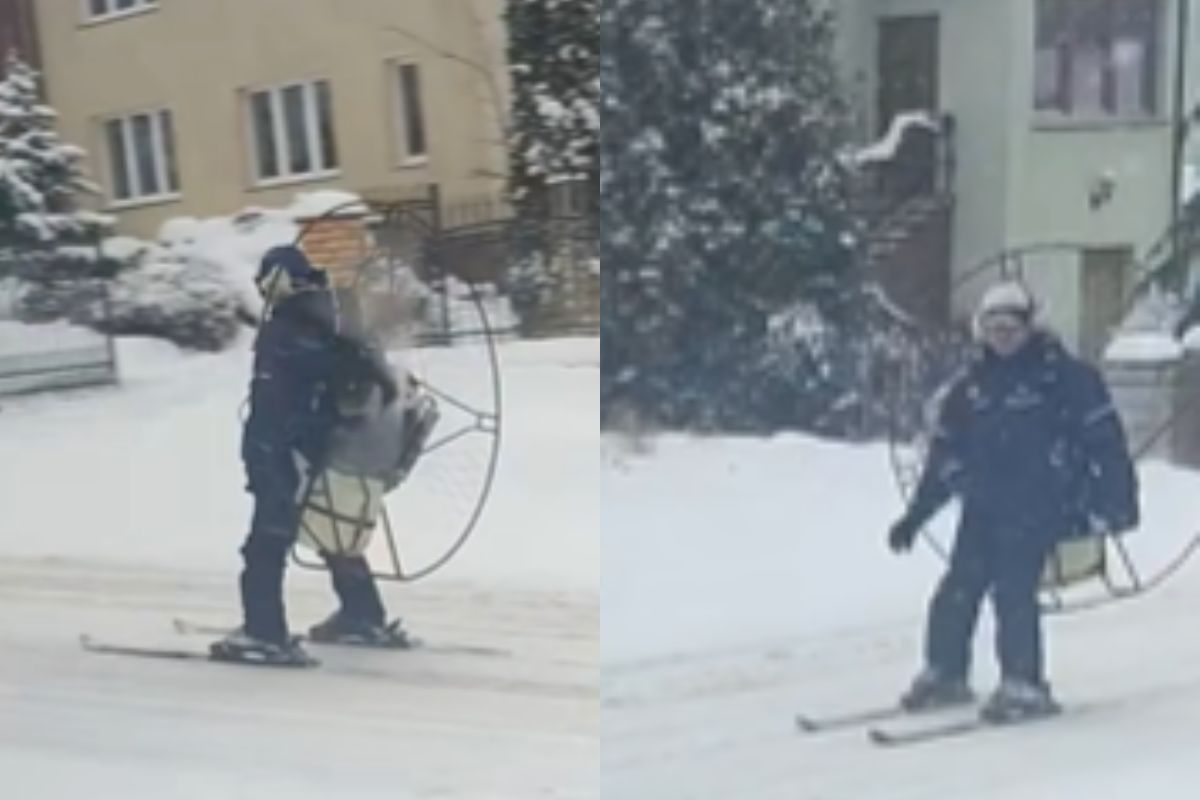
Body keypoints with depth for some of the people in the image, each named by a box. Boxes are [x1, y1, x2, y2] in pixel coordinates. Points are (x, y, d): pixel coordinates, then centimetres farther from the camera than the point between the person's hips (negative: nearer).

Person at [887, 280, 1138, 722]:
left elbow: (1103, 437, -5)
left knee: (1013, 591, -13)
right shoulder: (970, 386, 11)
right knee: (958, 590, 2)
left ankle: (1024, 686, 1)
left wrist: (1115, 500, -11)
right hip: (983, 508, 5)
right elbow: (945, 455, 15)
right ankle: (944, 674, 20)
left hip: (1037, 508, -5)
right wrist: (915, 515, 14)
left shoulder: (1064, 376, -4)